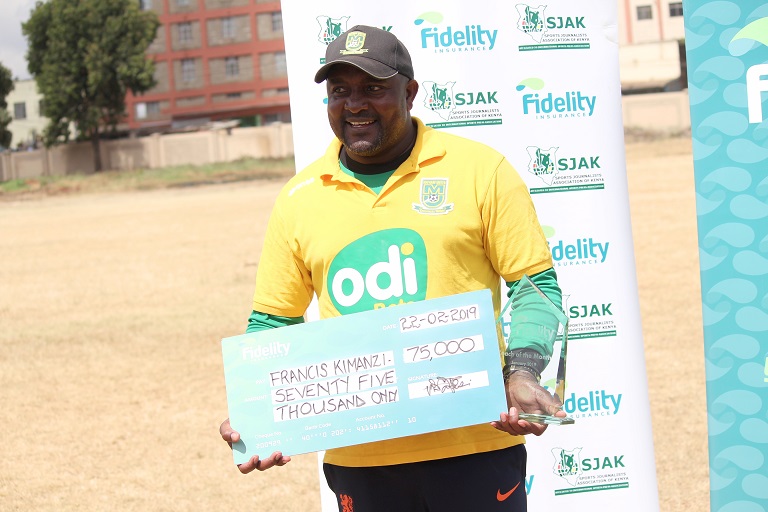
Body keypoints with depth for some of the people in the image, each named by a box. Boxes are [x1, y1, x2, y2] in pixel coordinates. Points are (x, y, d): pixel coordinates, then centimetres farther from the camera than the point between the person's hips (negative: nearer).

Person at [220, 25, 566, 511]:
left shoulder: (480, 169, 1)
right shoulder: (299, 198, 8)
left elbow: (536, 283, 2)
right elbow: (272, 322, 13)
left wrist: (522, 374, -14)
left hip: (473, 444, -2)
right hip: (358, 458, 3)